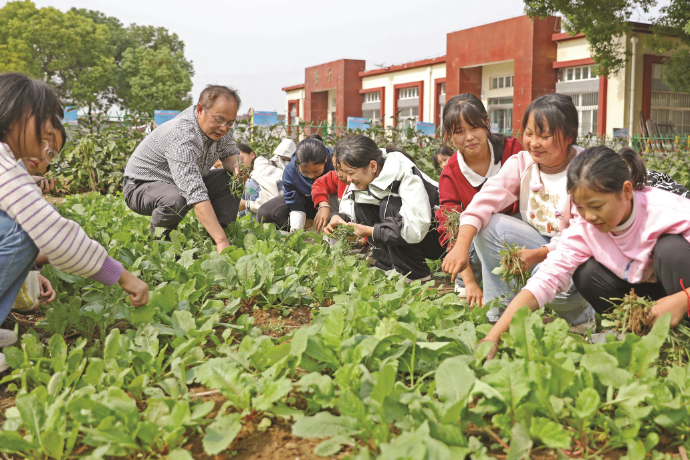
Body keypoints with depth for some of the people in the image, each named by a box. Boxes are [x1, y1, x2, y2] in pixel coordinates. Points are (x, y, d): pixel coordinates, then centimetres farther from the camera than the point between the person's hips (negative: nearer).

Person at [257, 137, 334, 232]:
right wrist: (296, 228, -29)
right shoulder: (290, 171, -25)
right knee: (264, 214, -15)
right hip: (305, 202, 3)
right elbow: (296, 206, -16)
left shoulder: (334, 166, -35)